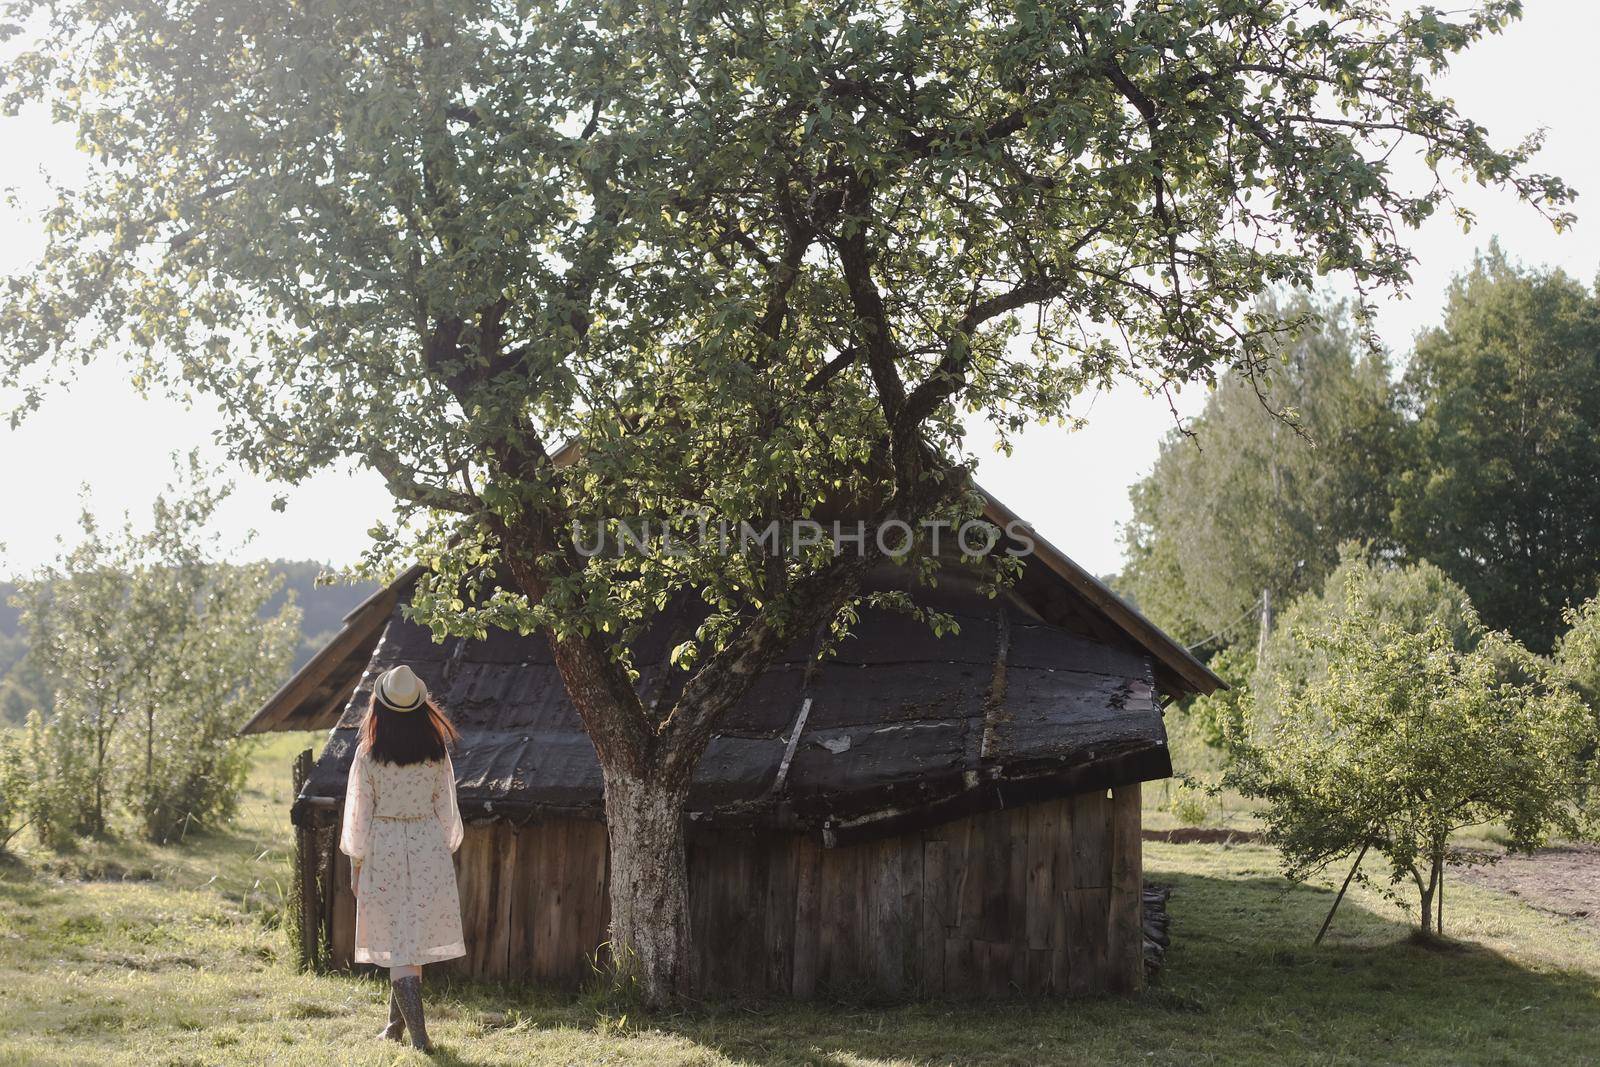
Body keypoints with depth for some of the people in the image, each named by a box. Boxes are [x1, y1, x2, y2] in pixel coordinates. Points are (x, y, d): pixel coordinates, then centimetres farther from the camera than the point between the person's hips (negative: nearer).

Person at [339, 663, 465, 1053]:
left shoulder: (368, 755, -9)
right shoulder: (436, 753, -3)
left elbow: (360, 812, -4)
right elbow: (446, 810, 4)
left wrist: (356, 864, 5)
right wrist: (444, 853, 16)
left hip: (383, 851, -2)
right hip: (428, 848, 2)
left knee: (397, 945, 2)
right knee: (415, 936, 15)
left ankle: (418, 1032, -8)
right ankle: (396, 1023, 26)